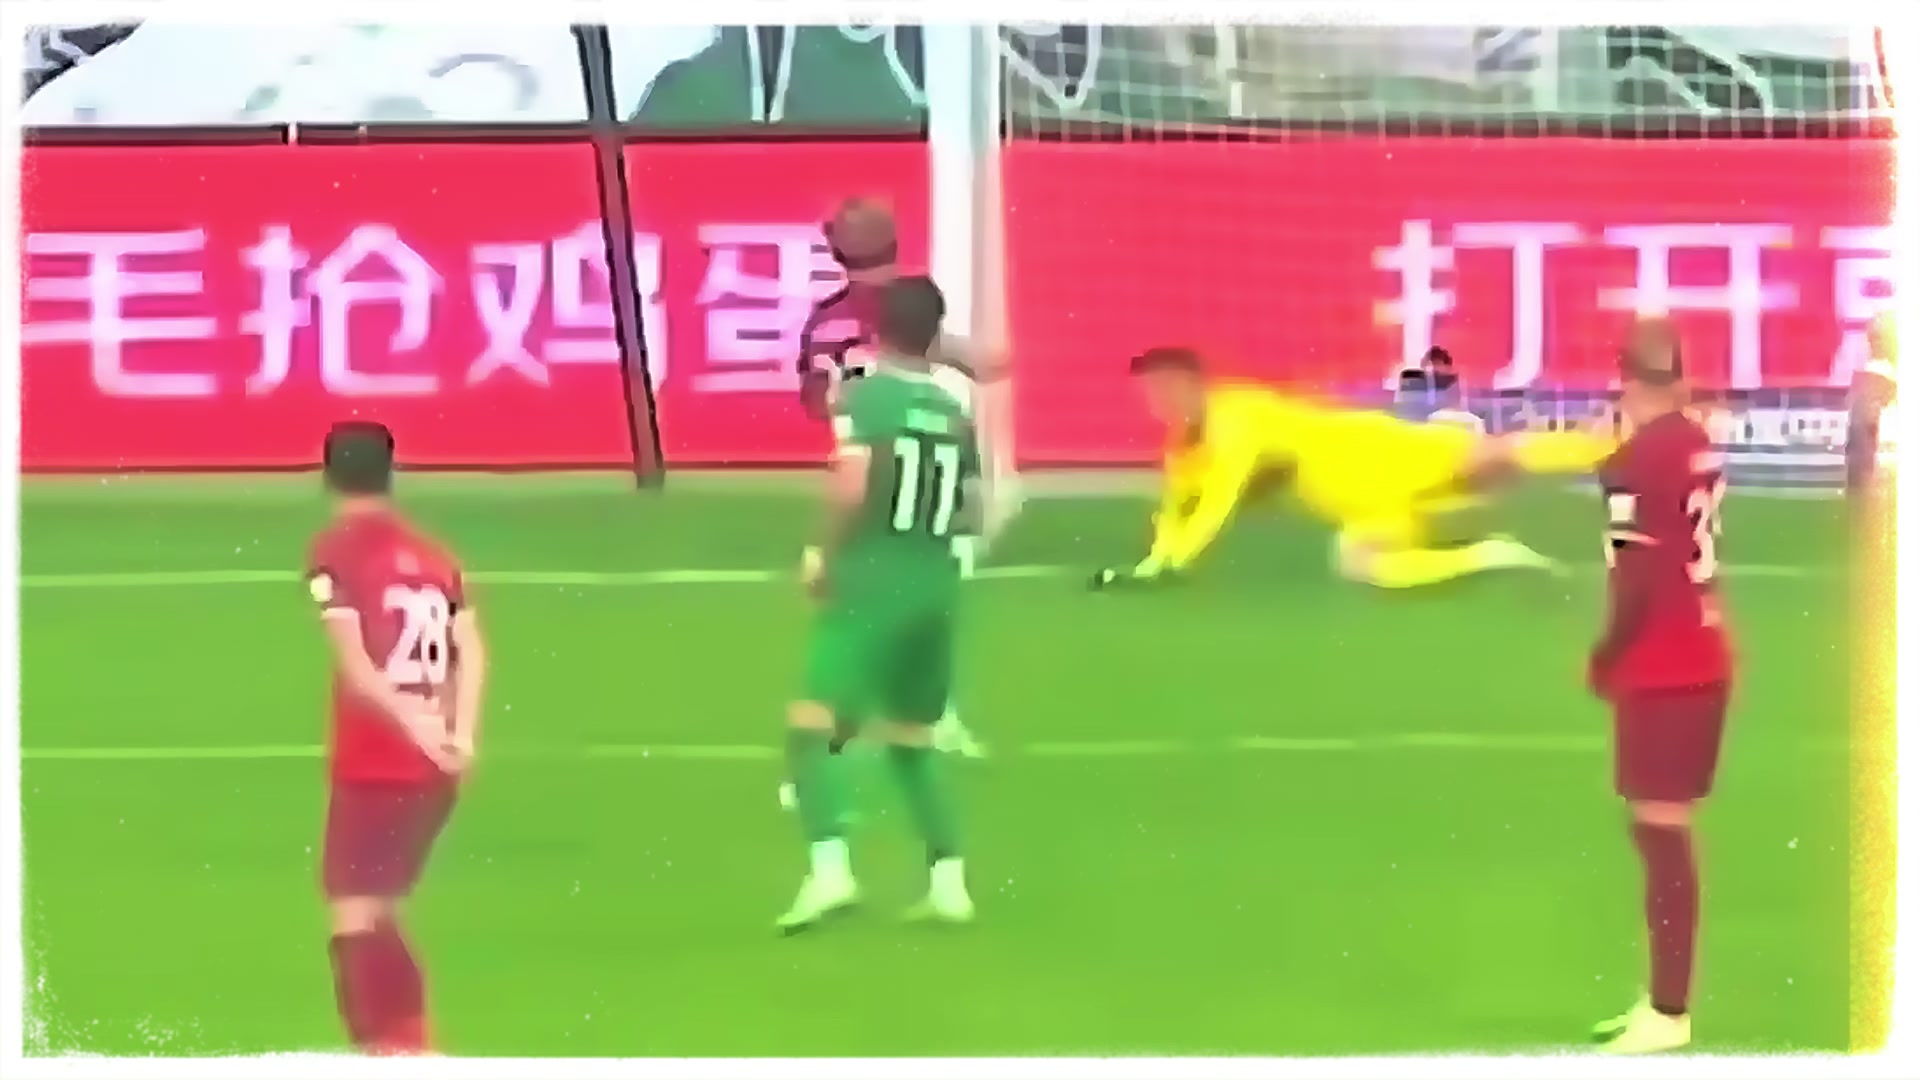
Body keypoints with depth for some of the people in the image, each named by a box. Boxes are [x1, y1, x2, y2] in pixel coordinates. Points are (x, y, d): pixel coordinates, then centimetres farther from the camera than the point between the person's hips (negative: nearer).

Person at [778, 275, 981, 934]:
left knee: (810, 724, -8)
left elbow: (852, 488, -20)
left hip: (871, 583, -6)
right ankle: (948, 883, 15)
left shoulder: (864, 397, -8)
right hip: (935, 588, 6)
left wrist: (826, 555, -6)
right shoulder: (954, 414, 10)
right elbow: (972, 516, 13)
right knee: (911, 739, 20)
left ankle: (830, 870, -25)